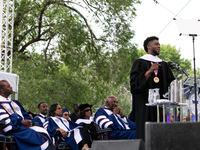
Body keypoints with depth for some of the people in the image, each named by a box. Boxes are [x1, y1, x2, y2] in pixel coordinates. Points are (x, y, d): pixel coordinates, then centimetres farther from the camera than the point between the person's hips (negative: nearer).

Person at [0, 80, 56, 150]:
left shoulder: (15, 103, 24)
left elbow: (26, 115, 24)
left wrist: (27, 121, 0)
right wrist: (21, 122, -12)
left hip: (23, 126, 8)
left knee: (43, 131, -16)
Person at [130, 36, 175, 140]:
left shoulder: (163, 65, 19)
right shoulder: (140, 63, 3)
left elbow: (171, 83, 18)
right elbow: (135, 83, -9)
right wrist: (150, 71, -15)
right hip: (145, 106, -5)